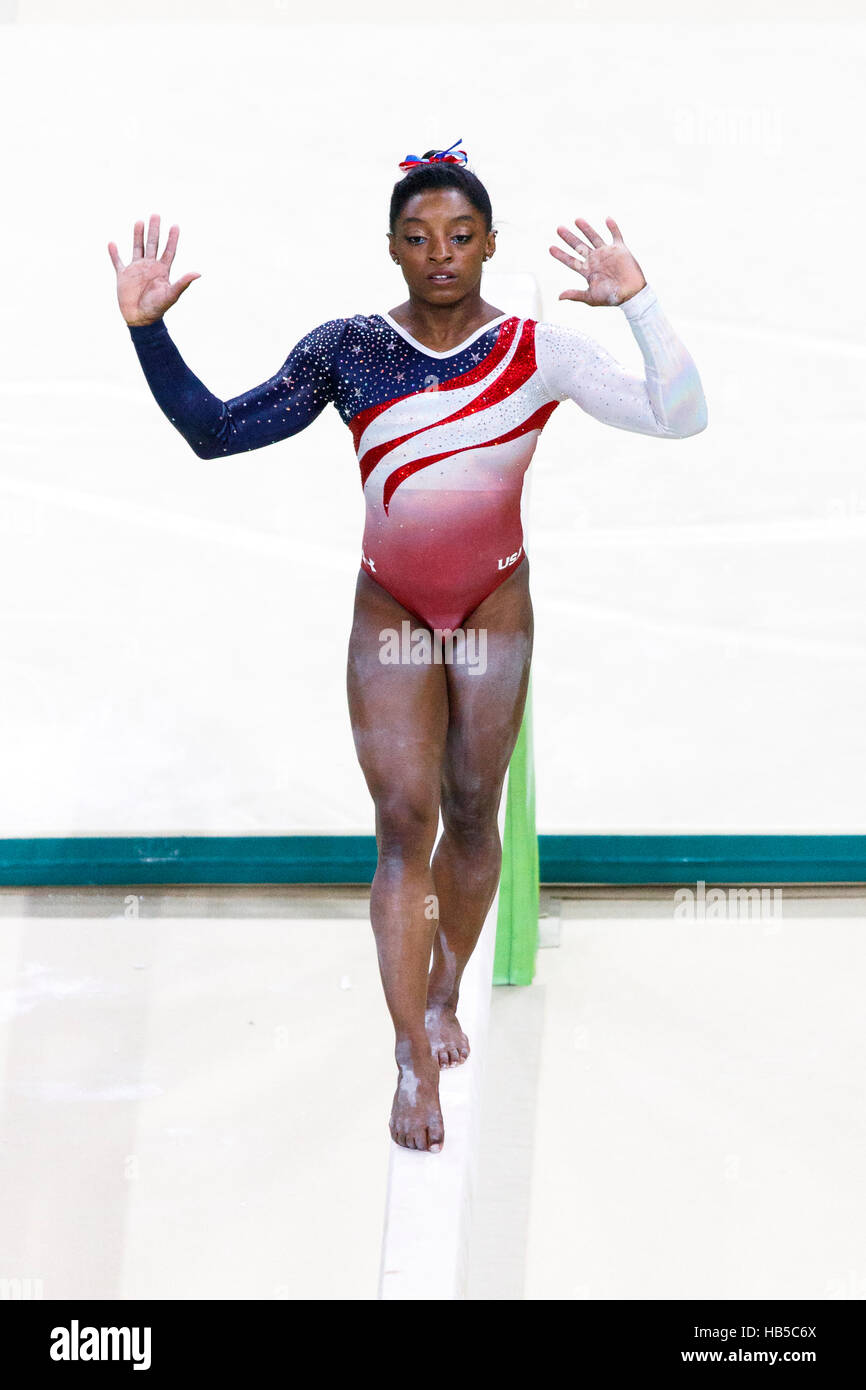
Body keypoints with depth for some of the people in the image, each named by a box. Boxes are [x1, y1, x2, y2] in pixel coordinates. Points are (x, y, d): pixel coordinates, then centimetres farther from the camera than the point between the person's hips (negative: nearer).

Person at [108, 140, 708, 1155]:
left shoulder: (539, 351, -8)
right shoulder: (347, 349, -5)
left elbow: (678, 417, -15)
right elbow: (215, 432, -2)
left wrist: (638, 305, -27)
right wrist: (147, 330, -13)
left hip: (496, 608, 0)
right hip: (390, 611, 0)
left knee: (471, 813, 10)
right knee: (403, 822, -6)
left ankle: (444, 997, 34)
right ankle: (414, 1064, 1)